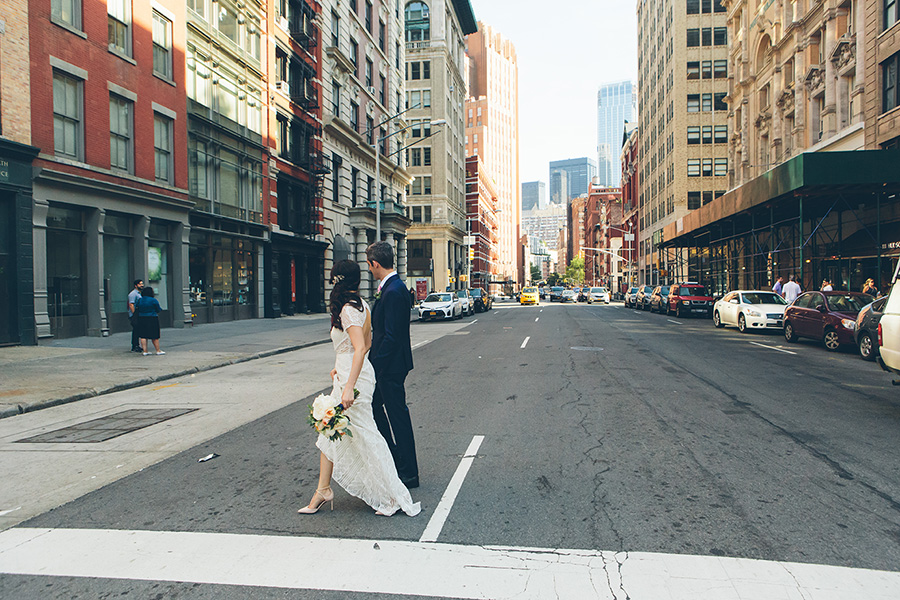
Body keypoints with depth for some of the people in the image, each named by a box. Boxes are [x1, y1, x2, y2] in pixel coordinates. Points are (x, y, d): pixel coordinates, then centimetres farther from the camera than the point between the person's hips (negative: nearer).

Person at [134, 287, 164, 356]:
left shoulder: (139, 300, 3)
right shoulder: (153, 300, -10)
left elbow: (135, 309, 7)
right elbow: (159, 310, -3)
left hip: (141, 319, 4)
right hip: (152, 319, -4)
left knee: (143, 336, 8)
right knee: (154, 336, 3)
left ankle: (144, 351, 6)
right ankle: (158, 350, 9)